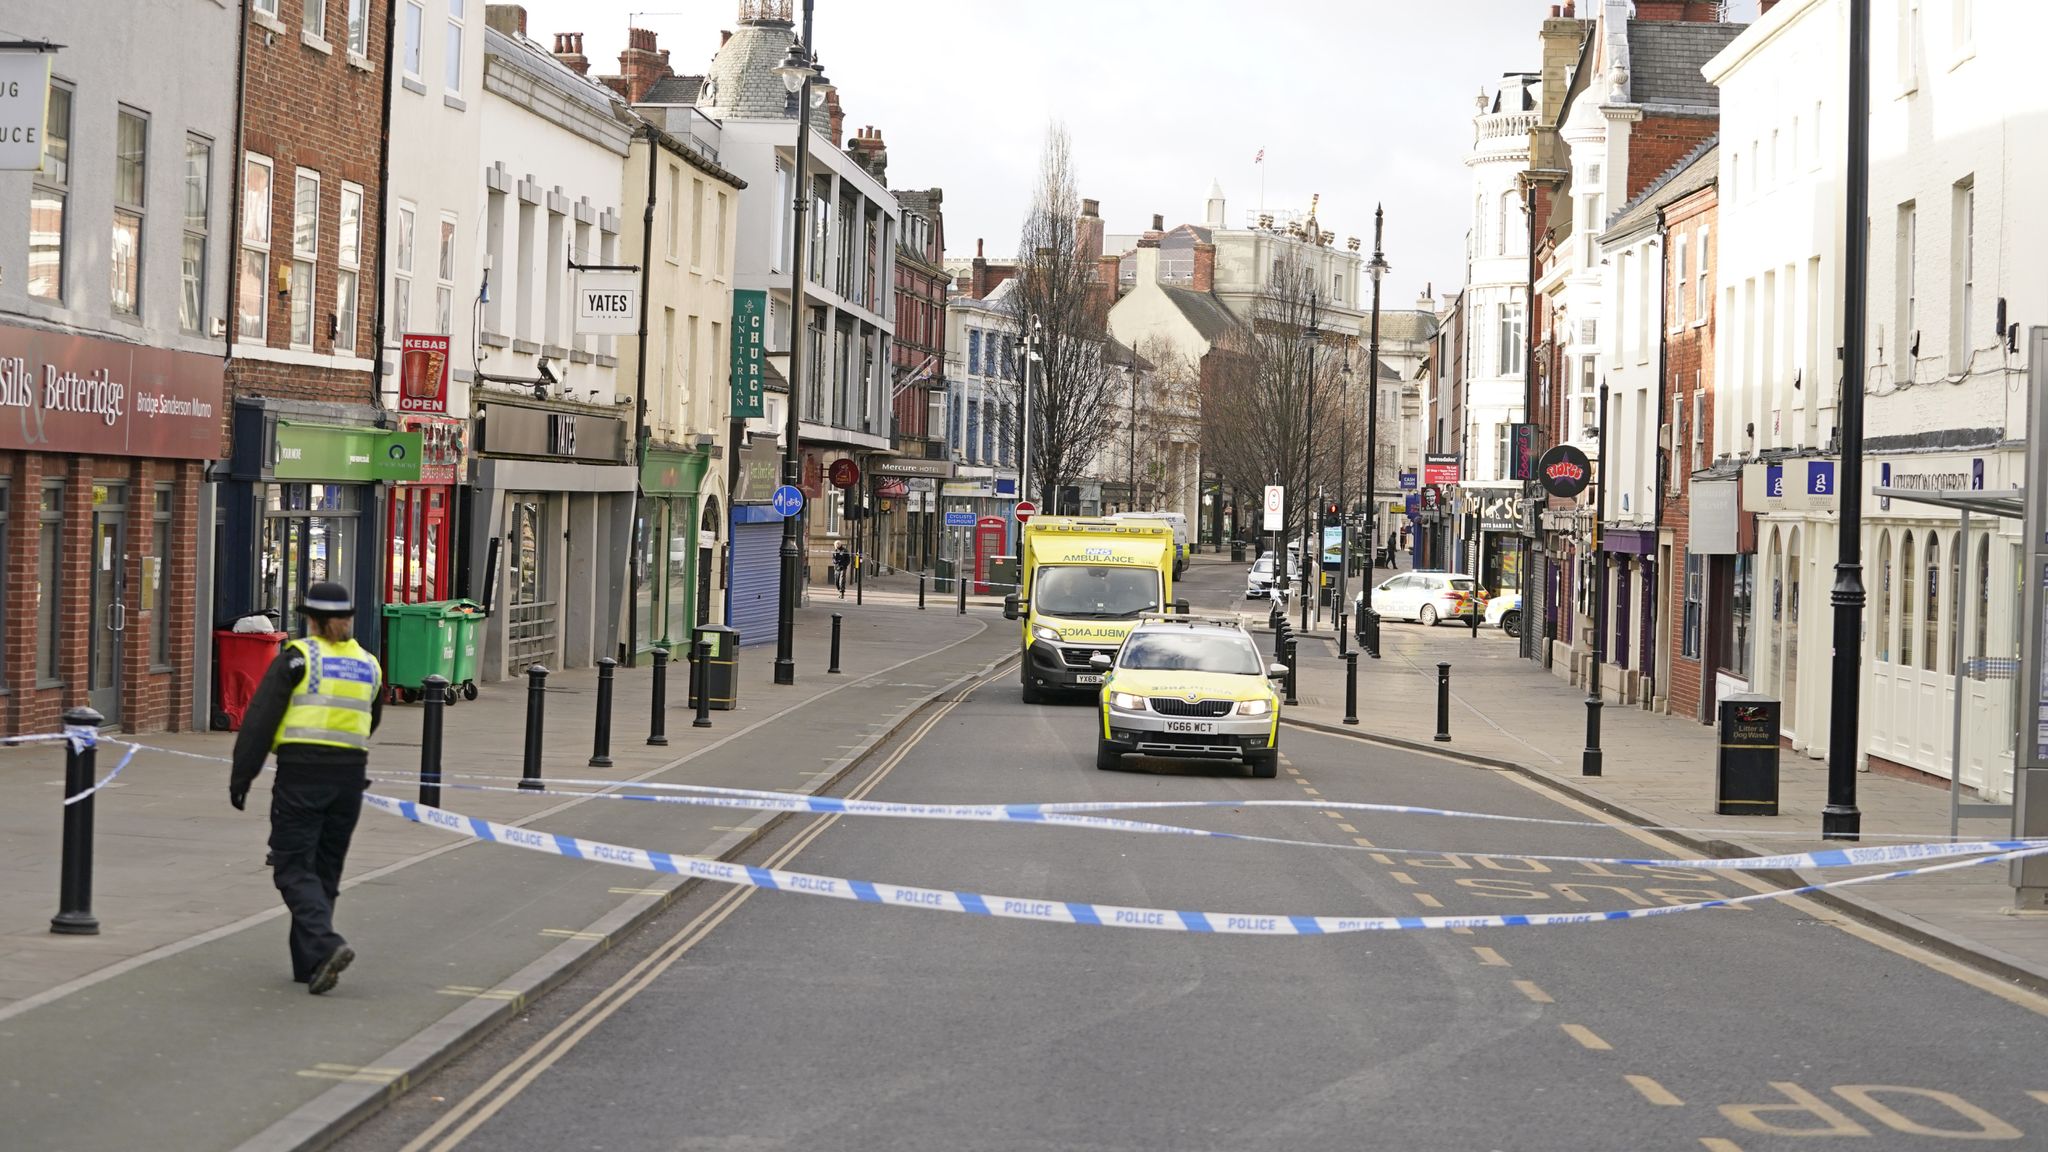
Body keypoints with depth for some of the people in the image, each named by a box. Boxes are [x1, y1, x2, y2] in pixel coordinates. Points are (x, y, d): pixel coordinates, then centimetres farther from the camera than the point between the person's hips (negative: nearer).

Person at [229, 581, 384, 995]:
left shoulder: (297, 658, -5)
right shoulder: (368, 665, 11)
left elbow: (260, 719, -8)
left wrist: (242, 775, -3)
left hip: (300, 774, -5)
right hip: (350, 775, 5)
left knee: (294, 868, -2)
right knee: (325, 869, 14)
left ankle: (324, 945, -22)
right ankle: (308, 963, 17)